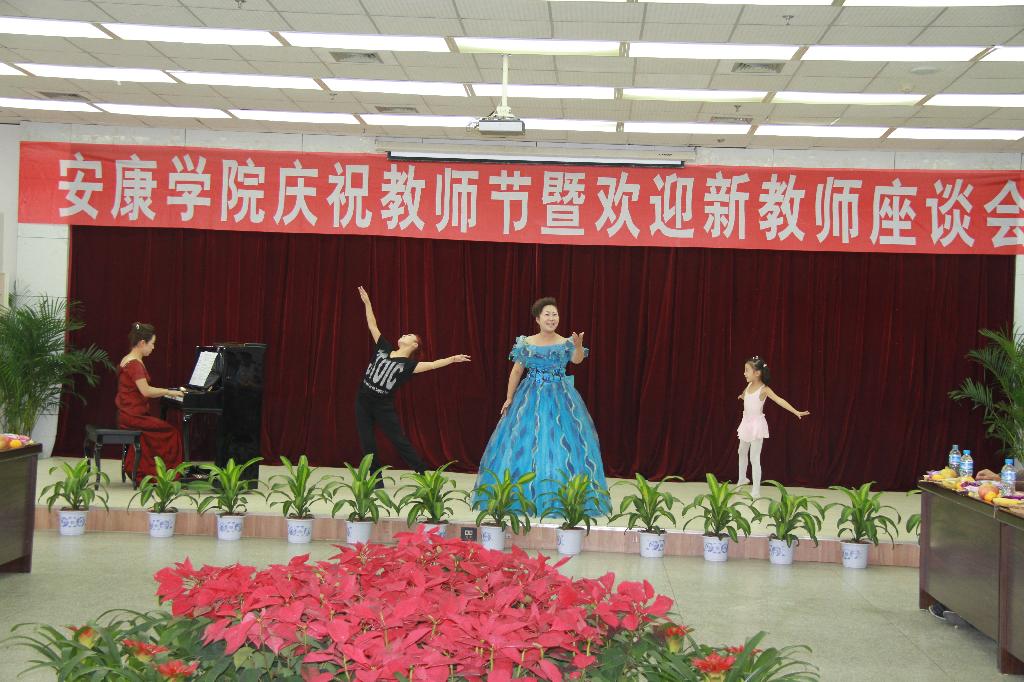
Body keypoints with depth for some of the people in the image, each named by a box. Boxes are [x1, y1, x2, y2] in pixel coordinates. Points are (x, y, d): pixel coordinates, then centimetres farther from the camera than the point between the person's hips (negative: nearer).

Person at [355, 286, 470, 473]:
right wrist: (367, 303, 7)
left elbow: (432, 364, -21)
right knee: (367, 444, 5)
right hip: (363, 401, 4)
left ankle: (424, 475, 8)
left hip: (383, 406, -4)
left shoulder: (408, 364, -8)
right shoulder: (384, 348, 4)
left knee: (400, 441, -2)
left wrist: (452, 359, -32)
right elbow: (372, 326, 9)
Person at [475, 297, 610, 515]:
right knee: (525, 443, -1)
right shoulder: (526, 343, 2)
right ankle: (526, 494, 10)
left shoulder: (566, 343, 0)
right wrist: (509, 398, 1)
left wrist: (579, 346, -40)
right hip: (531, 398, 1)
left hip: (560, 398, 0)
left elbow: (577, 360, -19)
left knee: (562, 443, -4)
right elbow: (516, 372, 6)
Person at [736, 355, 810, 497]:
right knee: (742, 452, 23)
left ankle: (756, 490, 0)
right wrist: (741, 396, 51)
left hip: (757, 425, -7)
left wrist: (796, 412, -39)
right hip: (746, 423, 7)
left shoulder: (764, 389, -18)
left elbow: (779, 400, -28)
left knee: (754, 458, -6)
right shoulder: (749, 386, 2)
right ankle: (742, 479, 44)